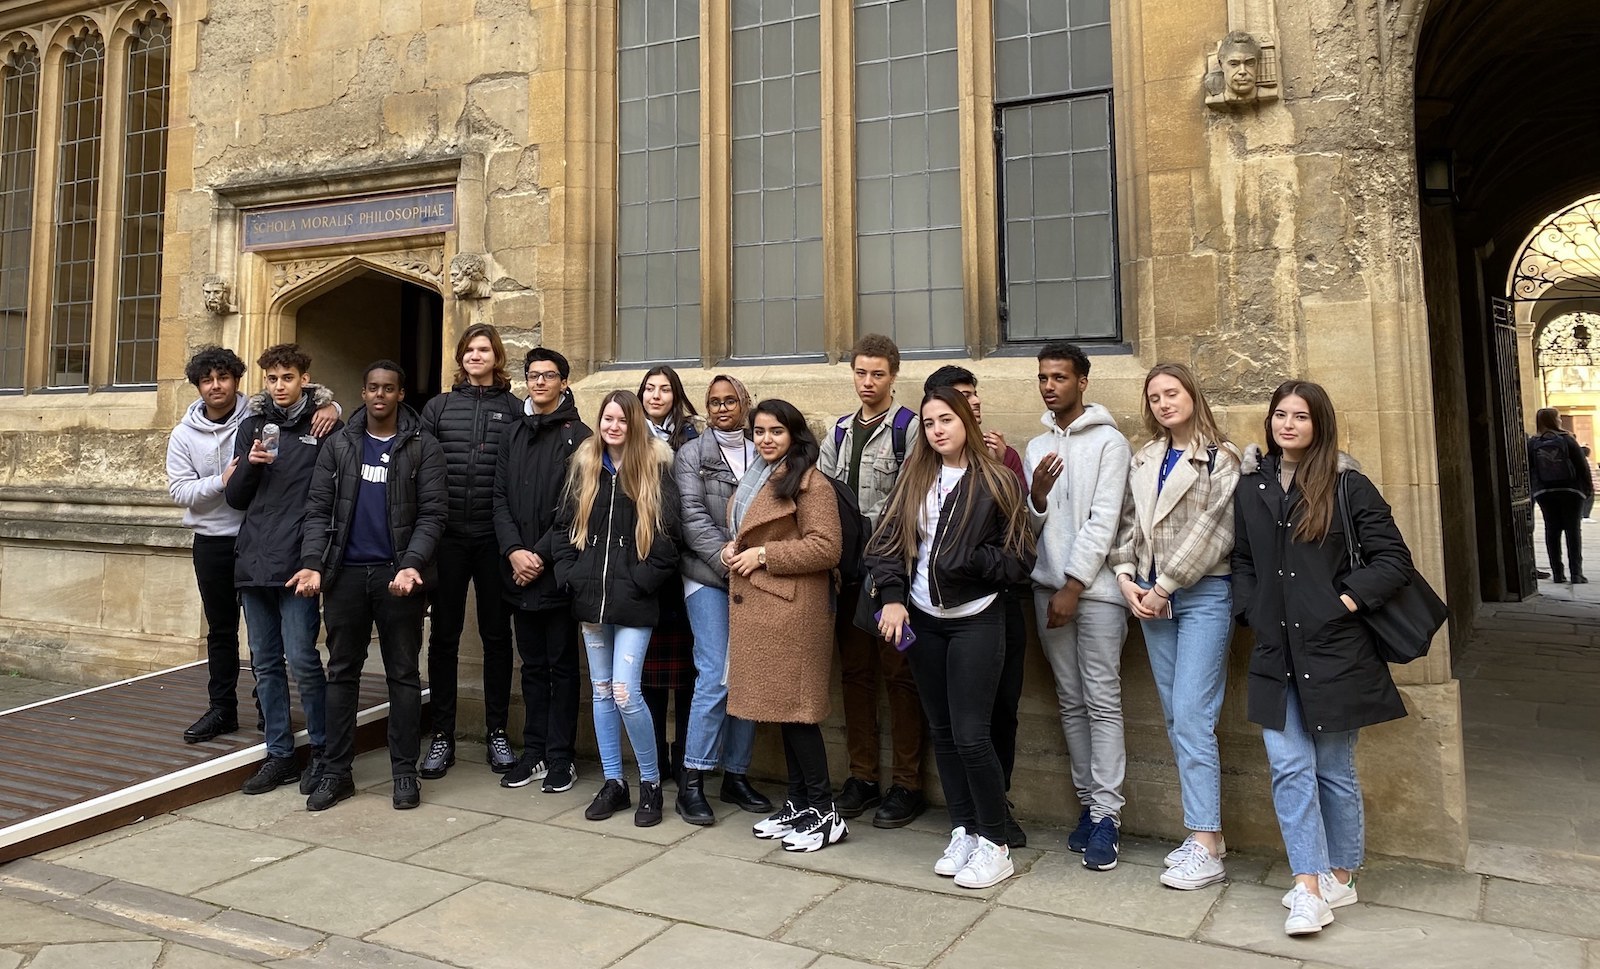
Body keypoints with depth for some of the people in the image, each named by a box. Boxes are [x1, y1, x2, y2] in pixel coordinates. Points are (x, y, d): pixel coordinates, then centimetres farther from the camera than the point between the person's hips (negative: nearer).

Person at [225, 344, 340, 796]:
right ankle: (279, 754, 21)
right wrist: (250, 464, -6)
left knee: (302, 659, -7)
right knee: (265, 663, 10)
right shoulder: (252, 426, 13)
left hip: (298, 562, -5)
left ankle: (322, 751, 10)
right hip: (253, 561, 5)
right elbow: (235, 498, 13)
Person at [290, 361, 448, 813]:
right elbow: (318, 510, 5)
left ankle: (405, 771, 12)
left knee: (403, 673, 4)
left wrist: (411, 564, -19)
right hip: (345, 573, 3)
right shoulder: (338, 445, 9)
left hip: (397, 574, -2)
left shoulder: (423, 448, 1)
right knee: (342, 672, 8)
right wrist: (312, 563, -9)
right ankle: (337, 771, 17)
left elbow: (433, 513, -6)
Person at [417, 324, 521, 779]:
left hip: (494, 536, -1)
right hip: (447, 535, 1)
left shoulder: (514, 409, 5)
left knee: (496, 634, 7)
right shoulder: (438, 407, 10)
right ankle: (441, 736, 16)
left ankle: (497, 733, 18)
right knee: (444, 635, 6)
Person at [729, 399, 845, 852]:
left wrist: (764, 555, -14)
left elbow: (826, 547, -17)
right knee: (780, 706, 12)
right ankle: (798, 803, 21)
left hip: (790, 607, -9)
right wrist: (733, 548, 9)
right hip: (754, 605, 9)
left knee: (794, 707, -6)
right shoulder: (755, 478, 19)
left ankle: (825, 813, 5)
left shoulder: (809, 483, -10)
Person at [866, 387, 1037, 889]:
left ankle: (995, 845, 10)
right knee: (942, 731, 11)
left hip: (975, 620, -5)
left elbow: (1020, 557, -6)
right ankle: (963, 830, 25)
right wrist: (892, 597, -11)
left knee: (970, 735, -6)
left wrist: (970, 562, -20)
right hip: (923, 619, 5)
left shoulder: (995, 481, -5)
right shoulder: (915, 478, 7)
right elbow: (887, 541, 2)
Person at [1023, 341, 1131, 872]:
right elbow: (1033, 527, 12)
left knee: (1102, 702, -4)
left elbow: (1103, 521, -10)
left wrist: (1073, 587, -13)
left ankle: (1106, 816, 2)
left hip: (1095, 589, -5)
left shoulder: (1108, 441, -3)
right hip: (1048, 588, 5)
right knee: (1071, 702, 9)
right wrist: (1036, 498, -10)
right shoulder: (1037, 447, 14)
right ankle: (1089, 803, 18)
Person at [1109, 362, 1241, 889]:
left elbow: (1211, 530, -11)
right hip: (1151, 597, 6)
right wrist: (1126, 577, -1)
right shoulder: (1144, 459, 14)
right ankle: (1203, 831, 17)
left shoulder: (1220, 458, -4)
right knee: (1177, 719, 8)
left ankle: (1206, 849, -6)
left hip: (1204, 594, -6)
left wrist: (1164, 586, -12)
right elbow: (1129, 523, 13)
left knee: (1191, 717, -11)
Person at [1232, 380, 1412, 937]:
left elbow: (1393, 559, -4)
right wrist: (1253, 613, 2)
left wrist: (1347, 602, -12)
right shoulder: (1251, 485, 9)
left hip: (1334, 651, -3)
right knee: (1289, 769, -2)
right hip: (1276, 652, 3)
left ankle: (1340, 875, 26)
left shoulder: (1346, 485, -4)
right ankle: (1310, 888, 3)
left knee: (1334, 769, 9)